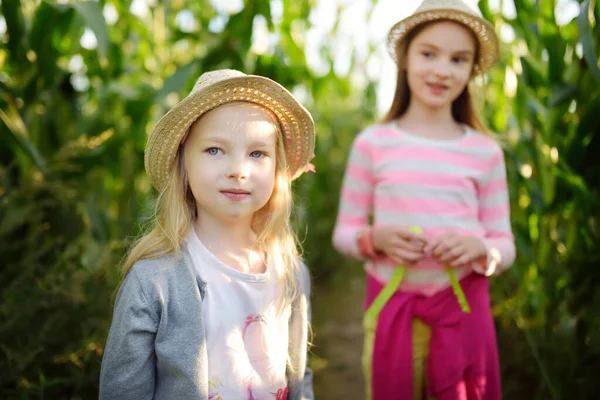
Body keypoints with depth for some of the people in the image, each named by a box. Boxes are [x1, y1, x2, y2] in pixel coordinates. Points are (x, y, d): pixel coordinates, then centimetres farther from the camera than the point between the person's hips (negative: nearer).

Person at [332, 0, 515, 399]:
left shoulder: (485, 152, 1)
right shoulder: (373, 143, -1)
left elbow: (505, 245, 5)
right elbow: (344, 231, 4)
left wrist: (480, 249, -16)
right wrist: (377, 239, -16)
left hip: (464, 306, 1)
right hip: (392, 305, -1)